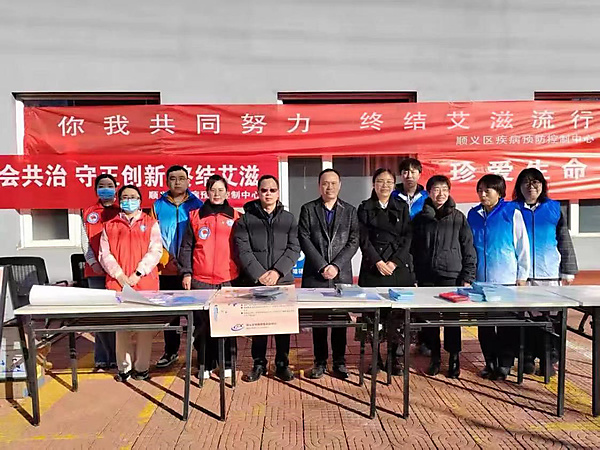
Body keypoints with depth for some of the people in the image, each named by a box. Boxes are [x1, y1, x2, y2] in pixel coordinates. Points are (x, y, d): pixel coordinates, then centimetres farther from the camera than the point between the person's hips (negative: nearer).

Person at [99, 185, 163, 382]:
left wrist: (138, 274, -11)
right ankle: (124, 367, 18)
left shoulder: (151, 223, 8)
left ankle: (141, 367, 14)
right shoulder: (110, 226, 13)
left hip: (145, 282, -1)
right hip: (118, 283, 2)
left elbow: (155, 251, -2)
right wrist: (120, 275, -8)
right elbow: (105, 254, 5)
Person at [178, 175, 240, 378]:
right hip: (200, 279, 1)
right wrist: (186, 272, 0)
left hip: (228, 279, 0)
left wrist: (242, 274, 5)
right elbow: (186, 247, 8)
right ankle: (205, 363, 19)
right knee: (202, 324, 5)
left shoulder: (235, 217, 9)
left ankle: (227, 363, 17)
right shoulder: (195, 216, 10)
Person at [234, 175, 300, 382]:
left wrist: (277, 271, -13)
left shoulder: (289, 219, 9)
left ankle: (282, 364, 21)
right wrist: (259, 274, -14)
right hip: (254, 282, -1)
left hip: (283, 280, 1)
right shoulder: (245, 220, 6)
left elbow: (293, 249, 0)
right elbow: (243, 251, -4)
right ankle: (259, 363, 22)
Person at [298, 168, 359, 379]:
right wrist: (322, 266, -11)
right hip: (315, 274, 0)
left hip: (341, 274, 1)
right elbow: (304, 240, -3)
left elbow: (353, 242, 1)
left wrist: (336, 265, -10)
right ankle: (320, 361, 19)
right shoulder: (308, 209, 5)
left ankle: (339, 361, 20)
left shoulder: (350, 211, 8)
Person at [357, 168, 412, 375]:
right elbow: (364, 239, 0)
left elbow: (407, 238, 4)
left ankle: (393, 356, 14)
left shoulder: (402, 207, 11)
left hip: (399, 265, 1)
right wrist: (378, 261, -10)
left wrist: (394, 262, -7)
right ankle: (375, 356, 13)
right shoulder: (365, 208, 7)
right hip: (373, 266, -1)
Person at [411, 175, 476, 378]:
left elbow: (469, 249, 3)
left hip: (452, 276, -1)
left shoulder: (458, 218, 4)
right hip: (427, 278, 2)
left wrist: (467, 277, -2)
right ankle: (435, 356, 22)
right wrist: (414, 276, 3)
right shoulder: (420, 218, 7)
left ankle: (454, 357, 18)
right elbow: (413, 249, 8)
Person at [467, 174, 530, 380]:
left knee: (507, 324, 6)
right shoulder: (473, 214, 7)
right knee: (484, 324, 10)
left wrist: (522, 275, -2)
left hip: (507, 279, -3)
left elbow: (522, 245, -1)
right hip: (480, 279, 4)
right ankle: (490, 362, 24)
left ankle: (505, 363, 20)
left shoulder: (512, 213, -3)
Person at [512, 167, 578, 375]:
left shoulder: (554, 208, 9)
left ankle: (548, 359, 16)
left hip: (550, 274, 1)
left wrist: (568, 270, 4)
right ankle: (527, 358, 16)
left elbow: (565, 241, 9)